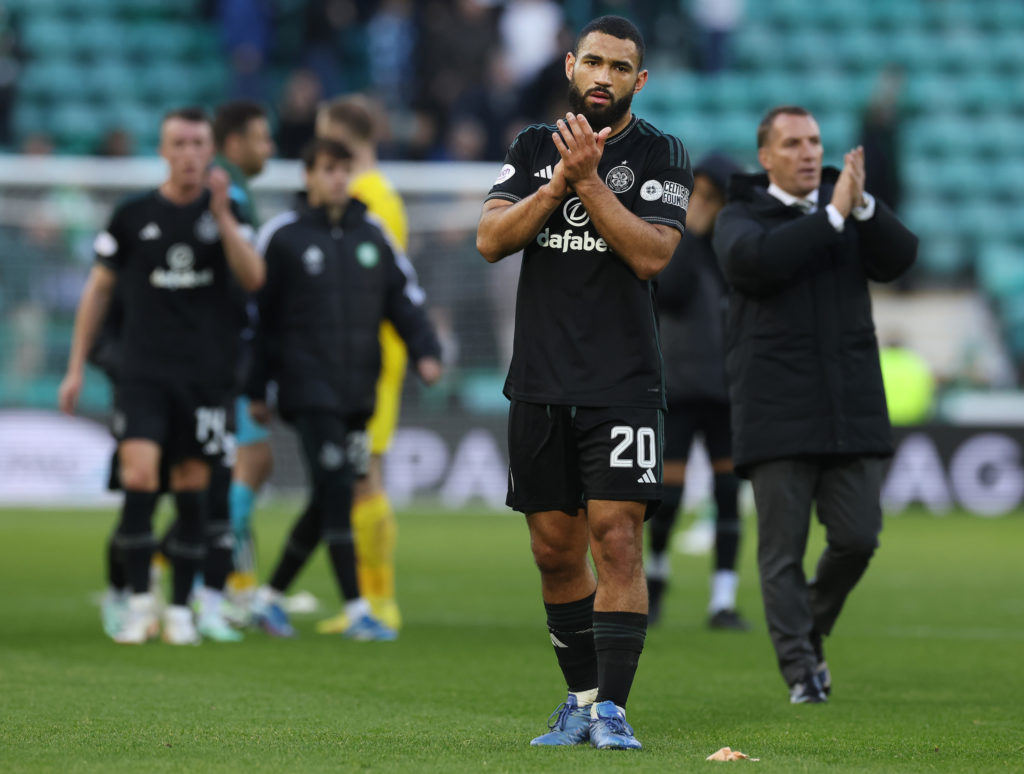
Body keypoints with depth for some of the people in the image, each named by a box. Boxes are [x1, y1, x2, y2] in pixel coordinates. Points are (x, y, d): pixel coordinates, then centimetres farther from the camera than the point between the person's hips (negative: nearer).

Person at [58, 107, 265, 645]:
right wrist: (76, 367, 7)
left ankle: (180, 610, 12)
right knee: (139, 478, -16)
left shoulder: (227, 213, 5)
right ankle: (139, 605, -9)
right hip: (142, 372, -1)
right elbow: (99, 288, 10)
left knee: (192, 489, 3)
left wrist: (221, 213, -18)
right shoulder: (133, 216, 2)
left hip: (205, 376, 1)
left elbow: (252, 279, -9)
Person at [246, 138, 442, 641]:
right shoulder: (284, 236, -1)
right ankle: (356, 611, -13)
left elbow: (403, 297, 13)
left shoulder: (372, 235, 11)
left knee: (328, 503, 7)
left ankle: (270, 596, 20)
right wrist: (256, 388, 1)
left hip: (358, 392, 5)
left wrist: (424, 350, -4)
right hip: (309, 389, -5)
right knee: (336, 492, -14)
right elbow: (257, 312, 1)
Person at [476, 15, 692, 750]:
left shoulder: (661, 155, 1)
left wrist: (589, 179, -17)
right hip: (540, 383, 4)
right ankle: (581, 700, 20)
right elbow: (491, 240, 0)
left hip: (623, 383, -4)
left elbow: (652, 253, -12)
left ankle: (612, 708, -12)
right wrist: (560, 181, -12)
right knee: (555, 550, 8)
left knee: (618, 541, -12)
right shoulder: (533, 147, 12)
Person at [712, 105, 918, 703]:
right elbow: (756, 260, -18)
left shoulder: (851, 208, 13)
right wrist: (833, 216, -18)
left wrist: (862, 205, -19)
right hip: (777, 416, -3)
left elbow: (899, 258, -4)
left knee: (857, 537, -3)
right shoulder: (740, 218, 5)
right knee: (784, 548, -5)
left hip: (851, 409, 3)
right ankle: (801, 670, 0)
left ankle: (811, 629, 22)